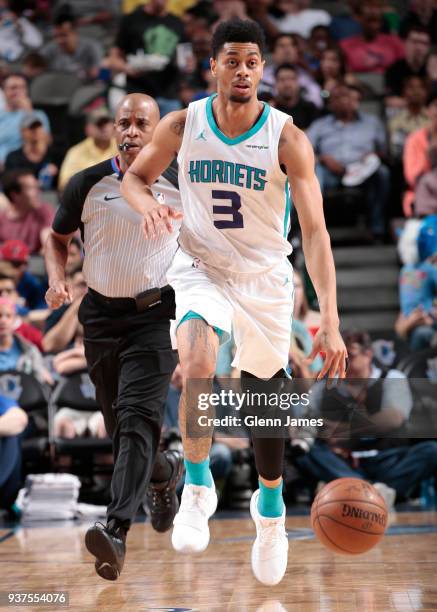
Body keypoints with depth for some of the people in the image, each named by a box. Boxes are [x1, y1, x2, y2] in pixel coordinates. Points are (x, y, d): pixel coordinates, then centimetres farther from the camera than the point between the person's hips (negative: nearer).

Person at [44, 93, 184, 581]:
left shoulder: (179, 185, -1)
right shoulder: (87, 185, 0)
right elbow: (57, 237, 13)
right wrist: (56, 280, -5)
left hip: (156, 316, -3)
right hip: (102, 316, 3)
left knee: (137, 417, -21)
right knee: (118, 425, 14)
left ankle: (117, 532, -32)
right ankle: (166, 473, 48)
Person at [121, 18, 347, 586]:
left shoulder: (287, 138, -17)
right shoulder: (182, 125, -10)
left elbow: (315, 231, -21)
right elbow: (134, 177, 8)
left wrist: (330, 321, -31)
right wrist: (149, 206, -19)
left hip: (264, 277, 0)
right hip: (200, 268, 0)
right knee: (197, 365, -30)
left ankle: (270, 505, 40)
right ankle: (198, 488, -10)